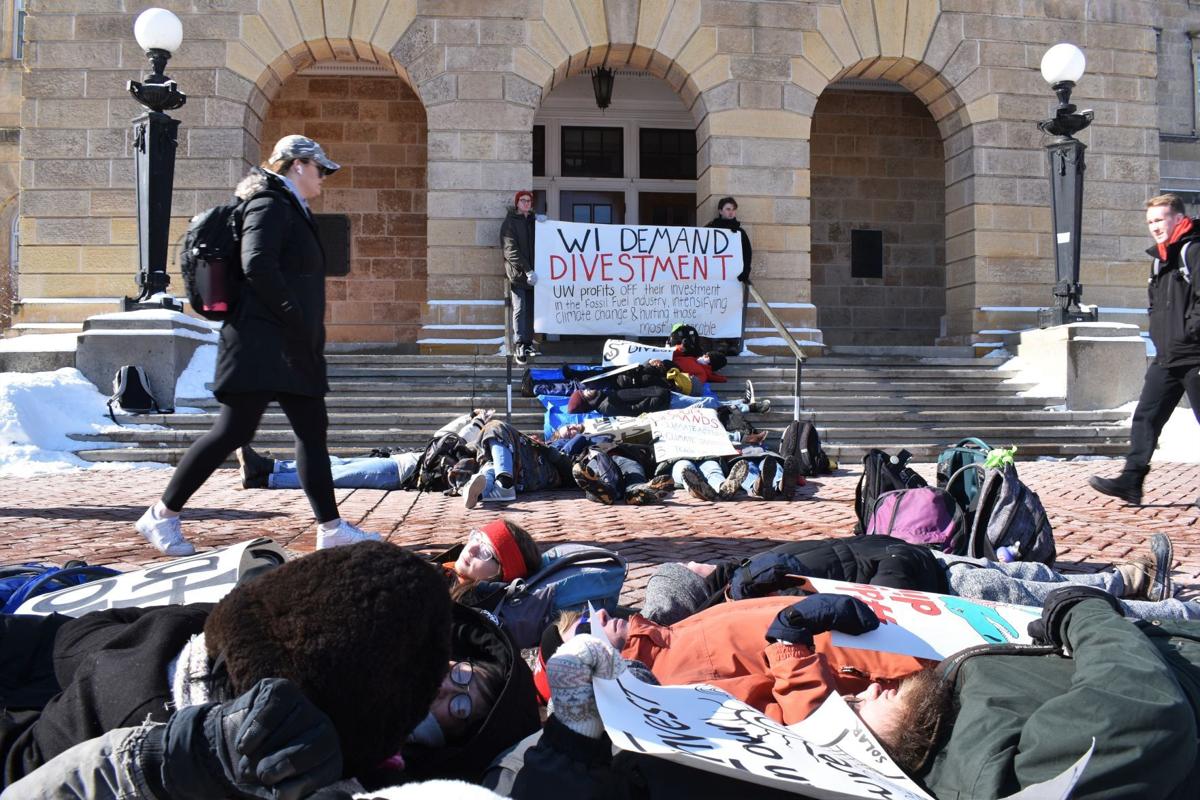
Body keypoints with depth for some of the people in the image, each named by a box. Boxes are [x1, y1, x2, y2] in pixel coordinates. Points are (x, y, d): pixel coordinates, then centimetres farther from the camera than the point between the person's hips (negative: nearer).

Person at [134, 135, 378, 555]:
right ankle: (162, 514, 6)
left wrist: (309, 337, 15)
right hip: (262, 344, -11)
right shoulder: (270, 205, -10)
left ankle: (331, 528, 11)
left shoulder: (290, 209, 21)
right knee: (234, 430, -7)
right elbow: (258, 266, -24)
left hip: (293, 348, 11)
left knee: (312, 431, 8)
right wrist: (295, 318, -19)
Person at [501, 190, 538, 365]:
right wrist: (527, 270, -19)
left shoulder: (532, 220, 18)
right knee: (520, 309, -10)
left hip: (531, 272, 6)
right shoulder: (510, 222, -1)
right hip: (517, 272, -6)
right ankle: (519, 345, -12)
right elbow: (510, 250, -12)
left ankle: (528, 343, 13)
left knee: (530, 309, 7)